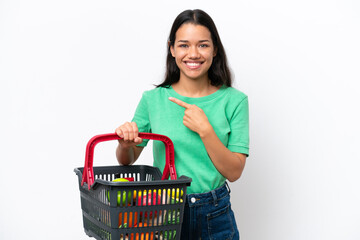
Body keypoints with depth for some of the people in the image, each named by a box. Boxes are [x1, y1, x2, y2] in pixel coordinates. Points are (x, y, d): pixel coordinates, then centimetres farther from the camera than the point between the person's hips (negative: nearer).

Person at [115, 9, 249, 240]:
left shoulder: (234, 100, -6)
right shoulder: (153, 99, -3)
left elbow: (234, 172, -9)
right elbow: (127, 160, 7)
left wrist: (205, 130, -21)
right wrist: (125, 144, -15)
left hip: (215, 216, -1)